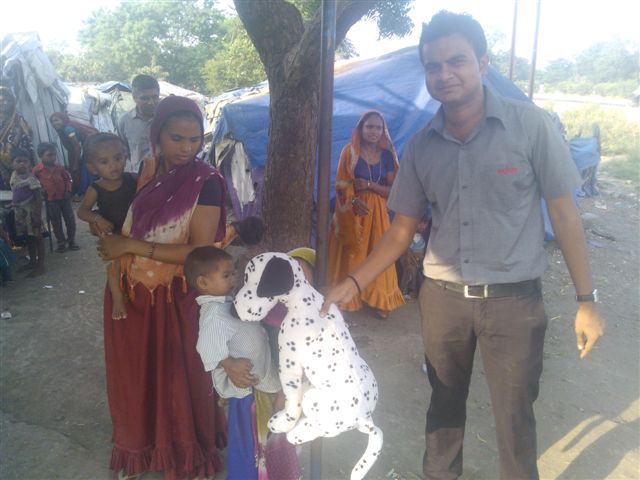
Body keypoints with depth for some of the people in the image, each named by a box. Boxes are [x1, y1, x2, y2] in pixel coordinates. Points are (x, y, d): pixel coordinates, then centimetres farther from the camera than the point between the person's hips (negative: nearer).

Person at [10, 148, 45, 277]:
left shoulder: (31, 179, -18)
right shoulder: (13, 176, 6)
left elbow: (39, 198, -19)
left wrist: (38, 215, -22)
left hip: (31, 211, -8)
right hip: (20, 212, 8)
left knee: (37, 237, 1)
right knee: (28, 238, 18)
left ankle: (40, 265, 7)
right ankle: (32, 261, 31)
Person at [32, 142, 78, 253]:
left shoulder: (59, 167, -1)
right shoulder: (37, 170, -10)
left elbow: (67, 178, 10)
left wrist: (68, 190, 0)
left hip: (64, 197, 2)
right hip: (51, 200, -2)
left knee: (70, 219, 5)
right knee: (56, 223, 7)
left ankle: (71, 240, 20)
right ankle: (61, 242, 19)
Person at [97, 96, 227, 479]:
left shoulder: (206, 182, -17)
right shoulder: (148, 169, -1)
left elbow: (201, 251, -23)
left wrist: (131, 246, -22)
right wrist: (109, 233, 0)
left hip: (176, 301, -5)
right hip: (131, 294, 5)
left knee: (177, 378, 12)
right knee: (136, 374, 20)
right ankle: (141, 445, 46)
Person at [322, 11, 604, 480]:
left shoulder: (530, 125, -9)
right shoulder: (420, 146, 0)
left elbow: (564, 212, -4)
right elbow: (402, 230, 4)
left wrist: (586, 299, -5)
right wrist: (351, 283, -7)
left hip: (513, 299, -3)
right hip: (441, 297, 3)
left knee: (514, 416, 10)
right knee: (444, 405, 20)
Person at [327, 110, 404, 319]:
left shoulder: (387, 155, 4)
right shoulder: (349, 151, -1)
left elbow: (392, 190, 0)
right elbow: (341, 183, -5)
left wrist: (369, 185, -15)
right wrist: (354, 200, -23)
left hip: (377, 212, 2)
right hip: (352, 211, -2)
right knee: (351, 255, 4)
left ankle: (379, 301, 14)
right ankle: (347, 299, 15)